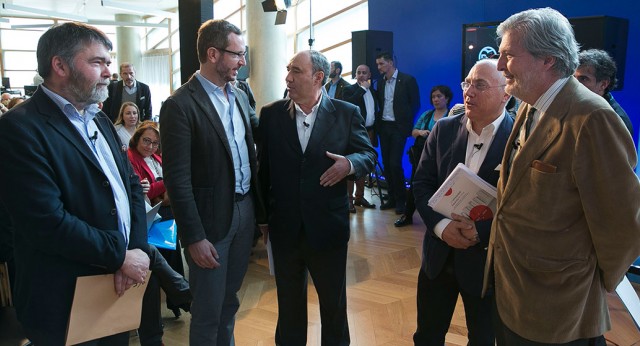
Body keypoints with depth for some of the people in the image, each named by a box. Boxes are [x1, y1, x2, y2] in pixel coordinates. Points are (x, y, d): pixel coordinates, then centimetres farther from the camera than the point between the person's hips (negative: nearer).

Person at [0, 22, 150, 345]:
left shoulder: (100, 120, 10)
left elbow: (132, 183, 6)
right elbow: (49, 223, -24)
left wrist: (136, 248, -8)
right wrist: (121, 256, -16)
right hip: (66, 301, -7)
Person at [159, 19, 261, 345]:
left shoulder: (239, 96, 8)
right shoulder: (180, 105, -16)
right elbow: (177, 179, -17)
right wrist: (194, 237, -16)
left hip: (245, 211, 7)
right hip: (211, 220, -7)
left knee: (229, 300, 23)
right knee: (208, 310, 10)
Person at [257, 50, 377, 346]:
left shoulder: (346, 113, -4)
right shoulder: (271, 114, -1)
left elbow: (369, 154, 1)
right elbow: (263, 168, 3)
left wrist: (351, 164, -22)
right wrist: (262, 217, 6)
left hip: (328, 226, -1)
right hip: (284, 227, 1)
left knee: (334, 302, 17)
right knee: (289, 302, 20)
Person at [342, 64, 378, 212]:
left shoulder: (372, 91, 16)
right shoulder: (349, 89, -1)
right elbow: (348, 103, -22)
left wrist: (374, 132, 11)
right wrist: (363, 88, -15)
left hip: (369, 133, 6)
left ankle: (359, 196, 22)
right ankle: (349, 199, 0)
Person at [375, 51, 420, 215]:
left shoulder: (407, 80, -5)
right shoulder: (380, 82, 10)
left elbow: (415, 104, -3)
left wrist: (407, 124, -5)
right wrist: (378, 122, 4)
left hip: (398, 127, -6)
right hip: (383, 126, 6)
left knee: (395, 163, -11)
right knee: (386, 163, 7)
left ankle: (400, 200, 4)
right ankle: (392, 198, 18)